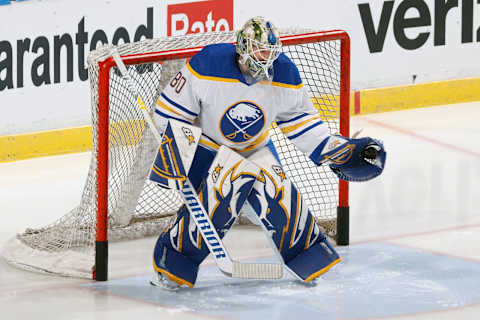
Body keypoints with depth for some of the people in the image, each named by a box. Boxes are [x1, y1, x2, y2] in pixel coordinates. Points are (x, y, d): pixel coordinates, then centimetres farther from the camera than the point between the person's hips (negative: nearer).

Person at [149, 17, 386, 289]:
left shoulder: (285, 76, -16)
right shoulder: (207, 67, -28)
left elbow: (301, 121, -1)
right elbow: (171, 111, -18)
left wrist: (337, 149, -8)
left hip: (255, 148, 4)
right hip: (207, 147, -3)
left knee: (278, 194, -15)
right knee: (218, 206, -22)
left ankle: (308, 256, 6)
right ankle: (172, 265, -4)